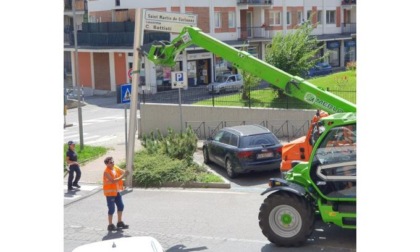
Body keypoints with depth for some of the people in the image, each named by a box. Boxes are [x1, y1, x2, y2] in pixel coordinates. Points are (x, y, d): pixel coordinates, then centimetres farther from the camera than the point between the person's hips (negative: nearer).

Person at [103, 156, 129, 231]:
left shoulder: (115, 167, 2)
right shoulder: (106, 172, -21)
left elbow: (122, 171, 1)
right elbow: (113, 181, -28)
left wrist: (126, 172, -21)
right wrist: (122, 176, -30)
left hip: (116, 191, 8)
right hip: (110, 192, -8)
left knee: (121, 206, 15)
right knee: (111, 209, -2)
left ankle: (120, 222, 29)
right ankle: (110, 225, 10)